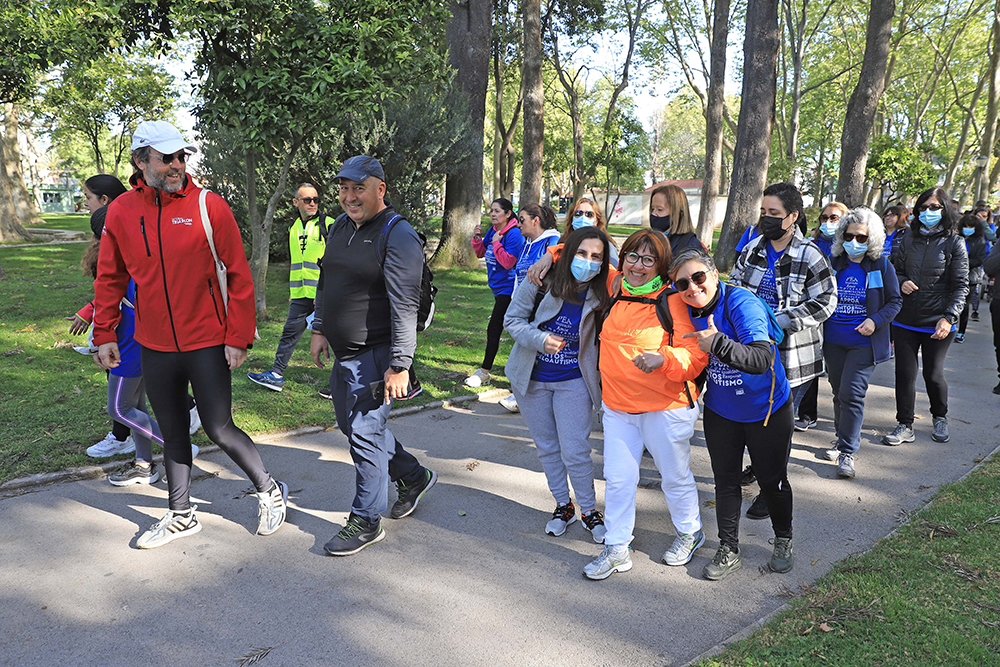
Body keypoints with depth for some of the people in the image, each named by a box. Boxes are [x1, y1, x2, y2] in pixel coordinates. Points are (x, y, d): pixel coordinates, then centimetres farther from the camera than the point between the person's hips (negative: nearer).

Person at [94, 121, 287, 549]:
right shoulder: (121, 212, 1)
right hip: (155, 347, 4)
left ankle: (269, 491, 23)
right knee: (173, 433, 15)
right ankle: (181, 516, 31)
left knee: (219, 429, 0)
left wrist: (238, 336, -11)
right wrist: (104, 333, 8)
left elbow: (238, 273, -8)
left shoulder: (208, 205, -10)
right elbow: (110, 278, 12)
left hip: (207, 343, -4)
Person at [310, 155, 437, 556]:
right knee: (350, 424, 19)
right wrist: (319, 329, 15)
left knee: (364, 433, -3)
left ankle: (365, 523, 14)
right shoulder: (339, 228, 11)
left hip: (374, 356, -9)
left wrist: (399, 366, -24)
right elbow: (325, 283, 22)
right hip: (343, 353, 9)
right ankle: (413, 476, 37)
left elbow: (405, 306, -21)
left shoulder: (398, 236, -16)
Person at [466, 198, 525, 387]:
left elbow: (508, 262, -23)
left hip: (507, 288, -9)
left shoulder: (514, 234, -18)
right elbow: (481, 253, 14)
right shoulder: (492, 230, 7)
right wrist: (477, 238, -2)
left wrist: (496, 243, -24)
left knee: (494, 329, -9)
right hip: (498, 286, 9)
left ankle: (484, 372, -4)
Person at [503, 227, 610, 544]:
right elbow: (512, 320, -9)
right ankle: (563, 505, 34)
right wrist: (540, 339, -25)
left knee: (575, 451, -3)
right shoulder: (541, 282, -16)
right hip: (532, 378, 2)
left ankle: (589, 510, 20)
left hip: (573, 381, -1)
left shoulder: (601, 296, -13)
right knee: (547, 447, 14)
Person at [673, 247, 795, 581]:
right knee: (725, 480, 11)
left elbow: (762, 360, -40)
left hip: (766, 409, -4)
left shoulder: (741, 303, -27)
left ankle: (783, 541, 37)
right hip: (720, 411, 4)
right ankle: (728, 551, 27)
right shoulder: (688, 312, -9)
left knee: (772, 479, 11)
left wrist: (719, 343, -51)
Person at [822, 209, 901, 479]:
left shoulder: (881, 266, -3)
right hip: (833, 342, 3)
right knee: (839, 393, 13)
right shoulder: (833, 263, 2)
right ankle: (845, 441, 31)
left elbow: (895, 301, 3)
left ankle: (848, 452, 0)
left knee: (852, 393, -9)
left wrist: (876, 320, -13)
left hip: (864, 343, -3)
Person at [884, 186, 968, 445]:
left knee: (933, 374, 5)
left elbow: (961, 286, -4)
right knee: (905, 373, 1)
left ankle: (940, 417, 33)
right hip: (905, 319, 3)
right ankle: (905, 426, 13)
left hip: (937, 322, -2)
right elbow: (896, 271, 16)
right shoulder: (908, 240, 7)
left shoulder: (954, 243, -2)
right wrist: (902, 282, -8)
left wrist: (949, 317, -15)